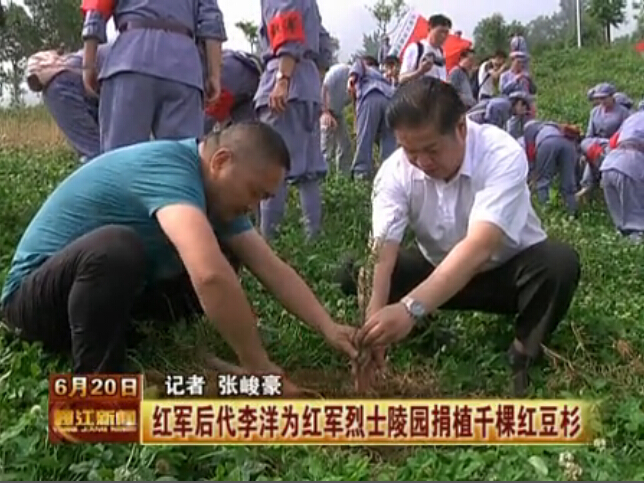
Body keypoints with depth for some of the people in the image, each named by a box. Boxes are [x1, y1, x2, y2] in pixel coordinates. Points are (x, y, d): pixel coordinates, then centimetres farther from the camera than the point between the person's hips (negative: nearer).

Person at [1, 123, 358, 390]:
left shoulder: (217, 193, -1)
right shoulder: (168, 167, -30)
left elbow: (274, 270, -2)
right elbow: (209, 276, -44)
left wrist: (329, 329, -14)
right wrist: (258, 368, -34)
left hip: (109, 295, 9)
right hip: (35, 294, -8)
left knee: (222, 259, 0)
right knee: (115, 246, -39)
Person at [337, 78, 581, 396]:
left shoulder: (502, 154, -32)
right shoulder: (395, 171, -20)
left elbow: (479, 247, -45)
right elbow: (382, 251, -29)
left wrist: (411, 308, -58)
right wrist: (375, 320, -47)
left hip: (509, 269, -2)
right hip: (439, 269, 2)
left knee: (559, 262, -35)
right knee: (354, 272, -18)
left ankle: (522, 357, -12)